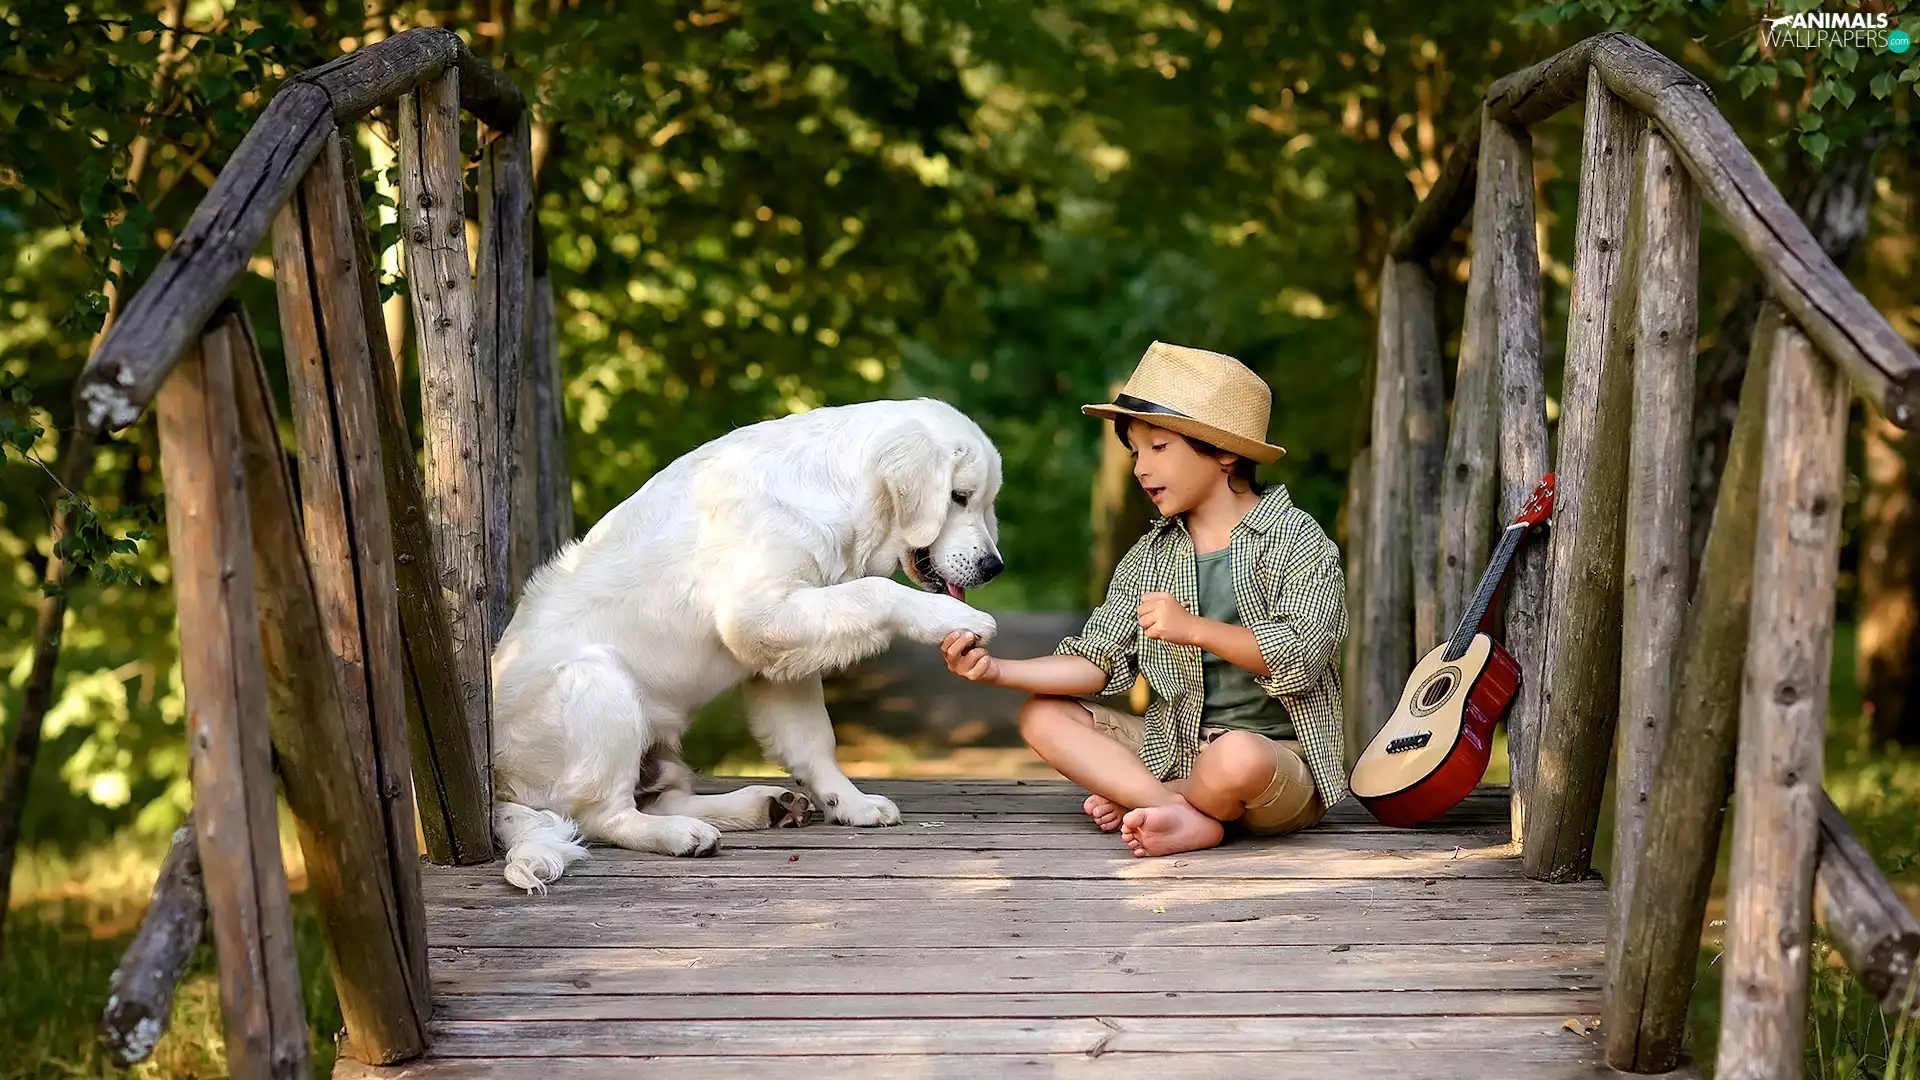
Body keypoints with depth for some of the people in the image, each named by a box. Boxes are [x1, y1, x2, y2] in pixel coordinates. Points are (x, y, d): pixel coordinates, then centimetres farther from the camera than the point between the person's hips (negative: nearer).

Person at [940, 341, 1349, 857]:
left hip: (1283, 755, -6)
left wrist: (1195, 628, -24)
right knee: (1042, 716, -5)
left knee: (1237, 756, -41)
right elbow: (1099, 662, 5)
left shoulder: (1296, 539, -5)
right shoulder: (1151, 557, 11)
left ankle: (1133, 798, -9)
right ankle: (1187, 816, -21)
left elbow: (1306, 652, -18)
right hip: (1177, 750, 6)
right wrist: (998, 670, -10)